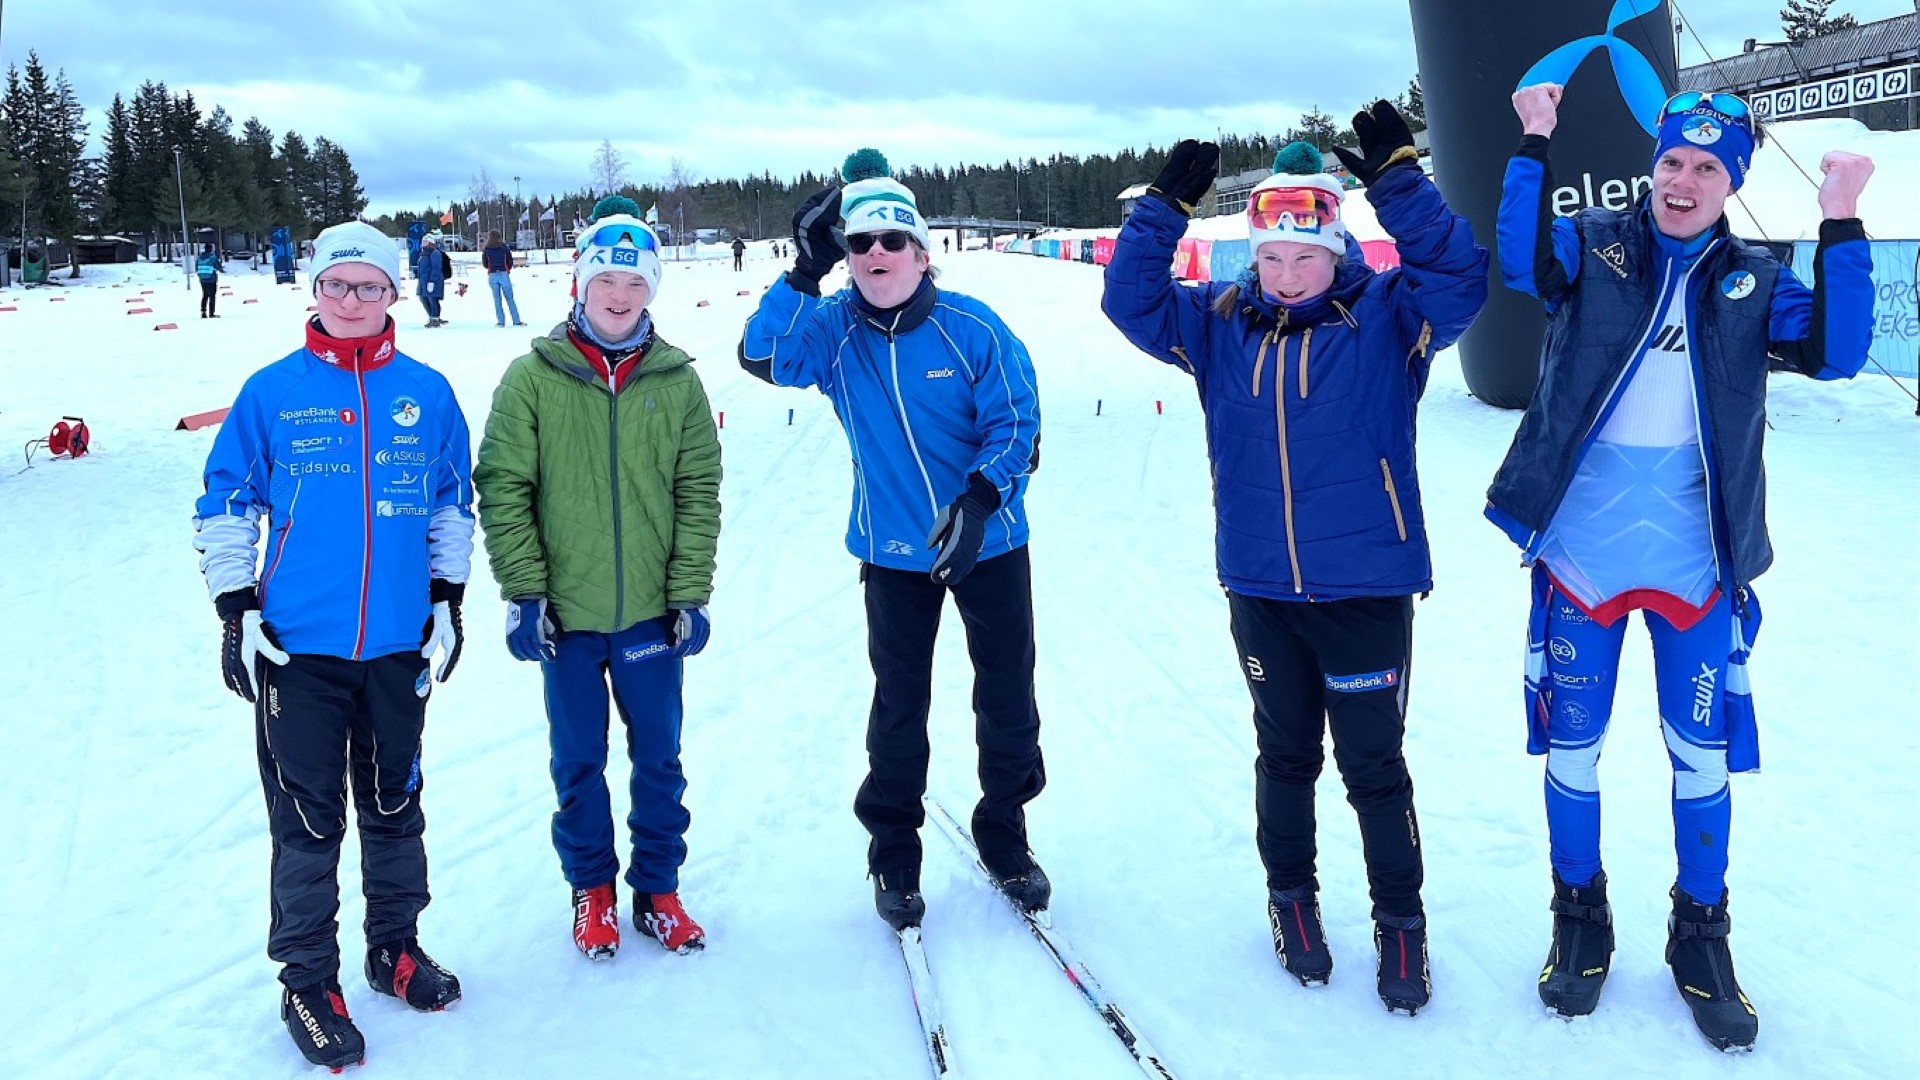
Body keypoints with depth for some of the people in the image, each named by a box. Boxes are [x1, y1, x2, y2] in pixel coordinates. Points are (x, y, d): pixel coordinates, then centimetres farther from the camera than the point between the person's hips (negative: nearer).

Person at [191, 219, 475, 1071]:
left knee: (394, 806, 15)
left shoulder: (427, 393, 3)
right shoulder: (274, 392, -3)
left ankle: (396, 945, 33)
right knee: (308, 819, 4)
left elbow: (453, 499, 13)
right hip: (298, 646, -2)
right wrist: (236, 610, -3)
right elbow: (226, 503, 2)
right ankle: (308, 979, 18)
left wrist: (448, 598, 9)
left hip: (399, 646, 2)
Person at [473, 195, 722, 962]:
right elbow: (502, 488, -4)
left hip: (651, 612, 1)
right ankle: (591, 888, 30)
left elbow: (698, 492, 2)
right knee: (578, 761, 12)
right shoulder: (532, 377, -4)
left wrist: (691, 594, -3)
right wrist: (523, 591, -8)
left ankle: (658, 888, 29)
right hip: (565, 613, -1)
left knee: (659, 758, 12)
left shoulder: (676, 380, 0)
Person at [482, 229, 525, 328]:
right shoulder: (504, 247, 0)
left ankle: (501, 321, 0)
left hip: (492, 275, 1)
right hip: (504, 274, -1)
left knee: (497, 299, 5)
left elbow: (484, 264, 9)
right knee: (510, 298, 2)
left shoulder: (486, 250, 3)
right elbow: (510, 262, 4)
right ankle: (517, 321, -1)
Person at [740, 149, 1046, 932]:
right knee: (898, 705, 10)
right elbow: (763, 356, -23)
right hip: (893, 552, 1)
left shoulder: (971, 328, -13)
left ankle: (1004, 836, 32)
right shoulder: (834, 329, -7)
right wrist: (806, 271, -31)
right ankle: (893, 856, 26)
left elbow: (1018, 423, -12)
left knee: (1008, 697, 10)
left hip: (989, 543, -1)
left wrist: (980, 499, -26)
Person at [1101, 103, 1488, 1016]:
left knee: (1372, 764, 8)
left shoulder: (1385, 317, -6)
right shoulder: (1221, 324, 3)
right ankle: (1291, 897, 38)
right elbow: (1130, 301, 0)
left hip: (1366, 588, -3)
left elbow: (1460, 278, -20)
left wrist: (1397, 180, -25)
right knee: (1284, 753, 18)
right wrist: (1164, 205, -11)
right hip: (1260, 590, 3)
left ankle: (1401, 923, 27)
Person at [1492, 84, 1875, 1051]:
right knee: (1571, 746, 11)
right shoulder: (1591, 247, 0)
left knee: (1704, 758, 10)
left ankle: (1699, 935, 30)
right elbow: (1521, 262, -20)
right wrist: (1534, 145, -24)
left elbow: (1835, 352, -8)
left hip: (1695, 562, 1)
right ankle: (1580, 917, 31)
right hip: (1580, 552, -1)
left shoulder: (1751, 280, 5)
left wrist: (1841, 225, -12)